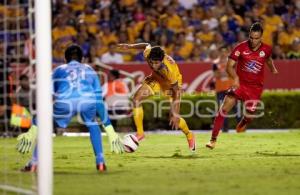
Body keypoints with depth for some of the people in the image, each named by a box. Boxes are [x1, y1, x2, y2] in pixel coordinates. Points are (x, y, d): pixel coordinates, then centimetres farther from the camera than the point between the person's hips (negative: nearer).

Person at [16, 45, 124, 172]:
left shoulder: (58, 71, 34)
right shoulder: (90, 70, 37)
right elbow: (99, 100, 37)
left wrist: (34, 128, 32)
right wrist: (109, 128, 40)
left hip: (65, 102, -1)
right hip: (88, 100, 1)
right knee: (92, 124, 33)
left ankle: (34, 164, 15)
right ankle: (100, 162, 21)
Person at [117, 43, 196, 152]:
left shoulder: (170, 70, -43)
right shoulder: (148, 54, -32)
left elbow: (176, 92, -33)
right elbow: (147, 45, -5)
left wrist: (175, 115, -32)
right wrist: (130, 46, 3)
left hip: (172, 83, -5)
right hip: (156, 78, 5)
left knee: (174, 117, -6)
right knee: (136, 98, -15)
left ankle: (189, 136, 25)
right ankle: (140, 133, -5)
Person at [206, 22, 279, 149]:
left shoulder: (266, 49, -3)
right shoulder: (241, 47, -11)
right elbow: (229, 66, -15)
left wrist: (273, 70, 14)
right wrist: (235, 78, -31)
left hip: (255, 87, 2)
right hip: (240, 83, -2)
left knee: (249, 116, 0)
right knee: (224, 108, -16)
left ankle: (242, 124, 40)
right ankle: (213, 139, -11)